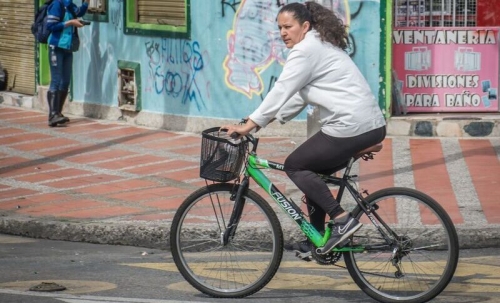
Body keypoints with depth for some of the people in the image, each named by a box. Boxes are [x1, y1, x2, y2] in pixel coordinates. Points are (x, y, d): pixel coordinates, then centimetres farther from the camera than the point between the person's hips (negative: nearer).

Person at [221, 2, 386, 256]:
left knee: (295, 166, 2)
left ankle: (342, 220, -6)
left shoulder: (306, 50, -10)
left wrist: (248, 126, -13)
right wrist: (266, 121, 19)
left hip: (350, 128, -10)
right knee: (312, 169, 20)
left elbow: (281, 92, -14)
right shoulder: (321, 46, 21)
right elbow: (298, 96, 23)